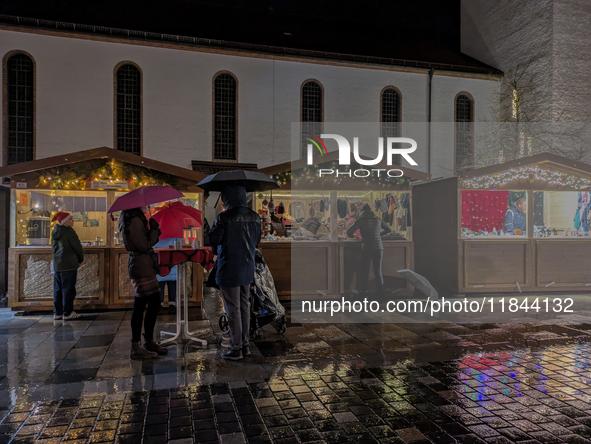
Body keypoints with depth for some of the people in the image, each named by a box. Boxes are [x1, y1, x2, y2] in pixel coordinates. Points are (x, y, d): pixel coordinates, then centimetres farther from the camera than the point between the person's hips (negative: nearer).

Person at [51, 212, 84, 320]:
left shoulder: (54, 232, 13)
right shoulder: (69, 231, -11)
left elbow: (54, 248, 19)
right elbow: (77, 246, -10)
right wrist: (80, 259, 7)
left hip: (57, 265, 8)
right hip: (69, 265, -8)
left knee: (58, 289, 11)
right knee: (68, 289, -2)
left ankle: (58, 312, 15)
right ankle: (67, 313, 1)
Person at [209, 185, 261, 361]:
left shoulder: (224, 217, -19)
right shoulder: (254, 217, 1)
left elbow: (213, 239, -12)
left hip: (229, 270, -6)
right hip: (247, 269, 6)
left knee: (233, 310, 4)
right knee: (245, 307, 16)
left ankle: (236, 349, 14)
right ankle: (245, 345, 26)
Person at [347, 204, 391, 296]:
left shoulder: (361, 220, -2)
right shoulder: (378, 219, 10)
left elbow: (349, 232, -8)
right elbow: (388, 229, 23)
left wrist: (353, 236, 14)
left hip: (366, 249, -3)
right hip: (379, 248, 3)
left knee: (364, 271, 6)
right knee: (378, 271, 11)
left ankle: (363, 291, 8)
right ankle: (381, 291, 10)